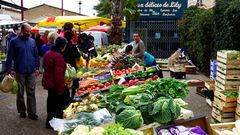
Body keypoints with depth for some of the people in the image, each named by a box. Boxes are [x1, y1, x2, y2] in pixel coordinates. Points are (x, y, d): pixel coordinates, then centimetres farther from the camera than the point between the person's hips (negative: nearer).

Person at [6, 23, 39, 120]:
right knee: (20, 93, 9)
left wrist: (37, 68, 3)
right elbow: (10, 56, -2)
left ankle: (32, 112, 8)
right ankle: (22, 111, 23)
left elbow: (36, 55, 10)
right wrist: (10, 69, -7)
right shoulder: (14, 41, -2)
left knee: (31, 93, 3)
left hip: (31, 72, 2)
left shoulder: (32, 41, 7)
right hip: (19, 72, -2)